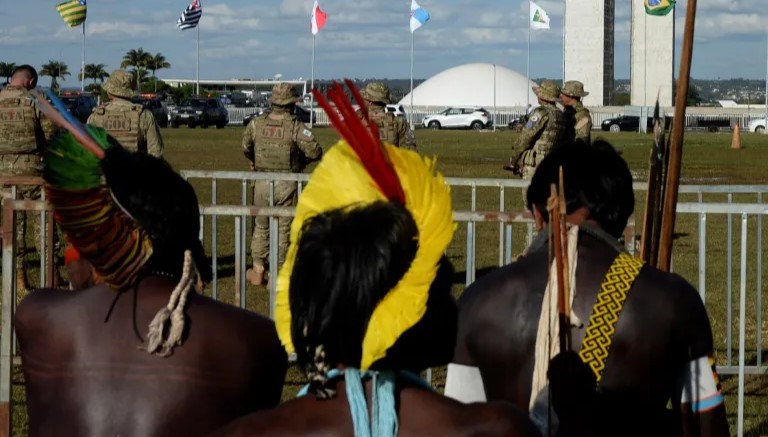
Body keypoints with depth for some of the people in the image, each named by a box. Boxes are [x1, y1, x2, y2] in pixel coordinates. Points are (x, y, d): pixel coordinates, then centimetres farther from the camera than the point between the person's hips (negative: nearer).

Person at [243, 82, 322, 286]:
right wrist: (302, 160, 5)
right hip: (286, 185, -3)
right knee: (283, 230, 5)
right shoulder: (296, 127, -13)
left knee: (261, 227, 18)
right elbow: (315, 151, -17)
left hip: (262, 184, 3)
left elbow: (246, 148, 13)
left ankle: (258, 271, 23)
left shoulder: (256, 124, -1)